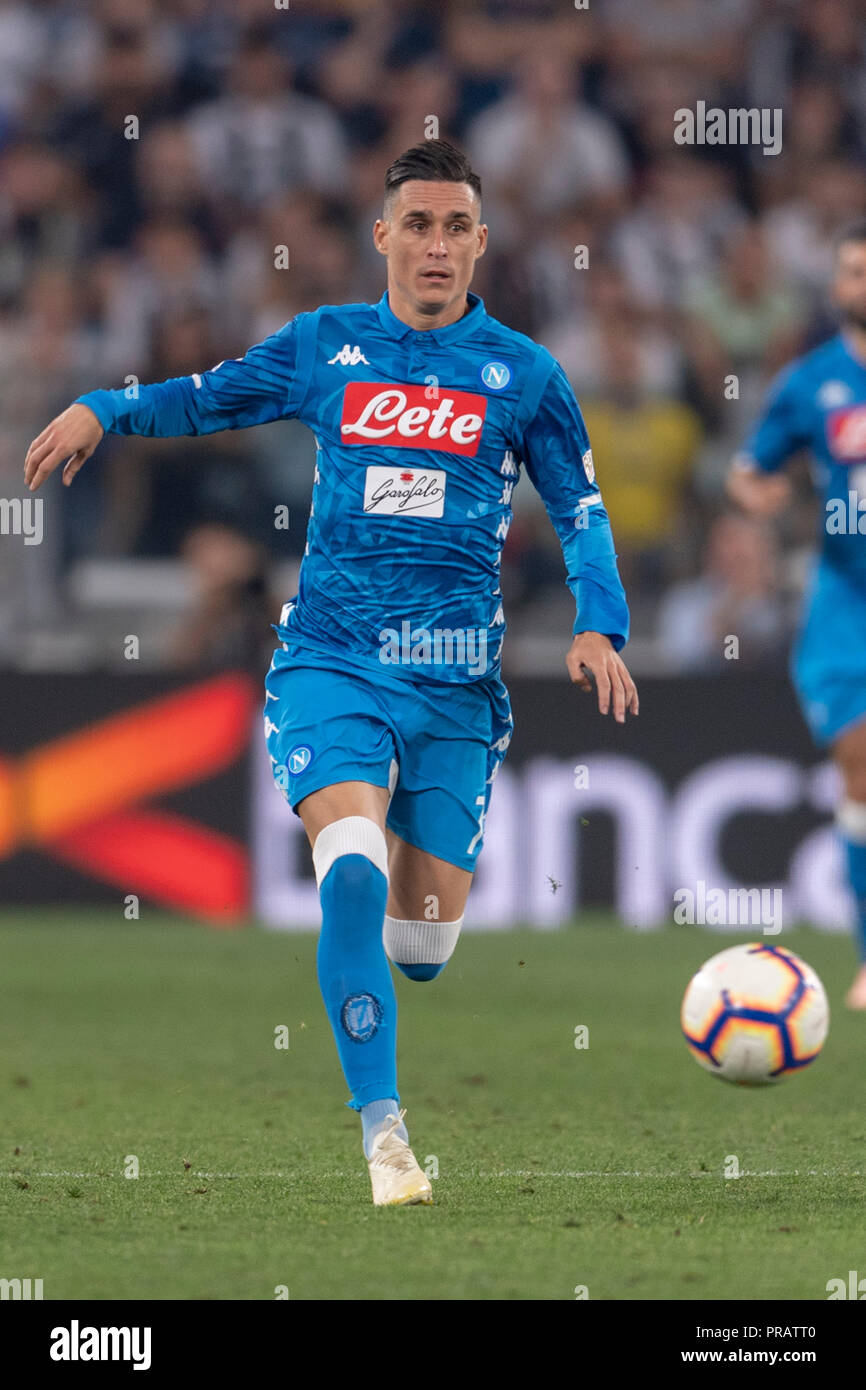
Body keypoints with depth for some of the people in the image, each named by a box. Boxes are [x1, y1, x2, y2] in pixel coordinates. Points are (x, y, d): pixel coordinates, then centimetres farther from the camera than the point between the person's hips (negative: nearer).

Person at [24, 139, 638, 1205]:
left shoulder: (522, 373, 5)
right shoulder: (325, 346, 6)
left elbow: (580, 513, 10)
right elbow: (207, 397, 20)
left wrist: (599, 626, -5)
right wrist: (102, 410, 3)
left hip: (454, 679, 1)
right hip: (331, 659, -1)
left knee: (425, 938, 2)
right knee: (354, 868, -25)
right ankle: (383, 1132, -21)